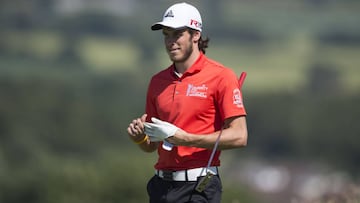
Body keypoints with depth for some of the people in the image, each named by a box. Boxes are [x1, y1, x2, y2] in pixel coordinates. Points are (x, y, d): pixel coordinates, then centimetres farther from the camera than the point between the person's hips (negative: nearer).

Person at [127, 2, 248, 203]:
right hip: (162, 185, 6)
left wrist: (182, 138, -16)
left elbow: (239, 137, -11)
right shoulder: (158, 81, 14)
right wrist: (139, 137, -2)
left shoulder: (221, 76, -4)